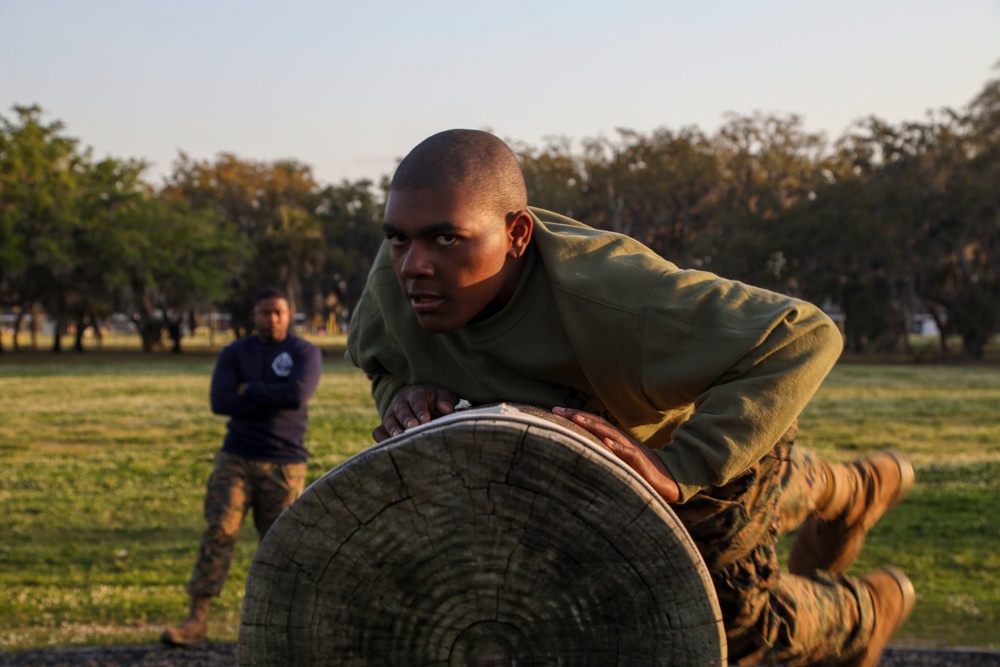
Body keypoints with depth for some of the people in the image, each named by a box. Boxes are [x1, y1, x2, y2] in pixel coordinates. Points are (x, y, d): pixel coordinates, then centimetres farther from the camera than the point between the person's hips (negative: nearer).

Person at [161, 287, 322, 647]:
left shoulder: (305, 353, 2)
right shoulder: (234, 353, 7)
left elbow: (297, 394, -17)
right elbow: (220, 401, -8)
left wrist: (249, 390, -6)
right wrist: (273, 399, -10)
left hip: (284, 463, -1)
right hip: (236, 458, 1)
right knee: (219, 531, -10)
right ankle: (197, 618, -9)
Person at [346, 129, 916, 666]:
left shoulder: (610, 299, -49)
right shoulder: (396, 278, -30)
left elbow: (803, 339, -50)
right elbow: (378, 358, -7)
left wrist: (679, 468, -56)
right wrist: (405, 395, -31)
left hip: (698, 435, -6)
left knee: (732, 619, 16)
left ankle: (858, 616, 48)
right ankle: (842, 493, 67)